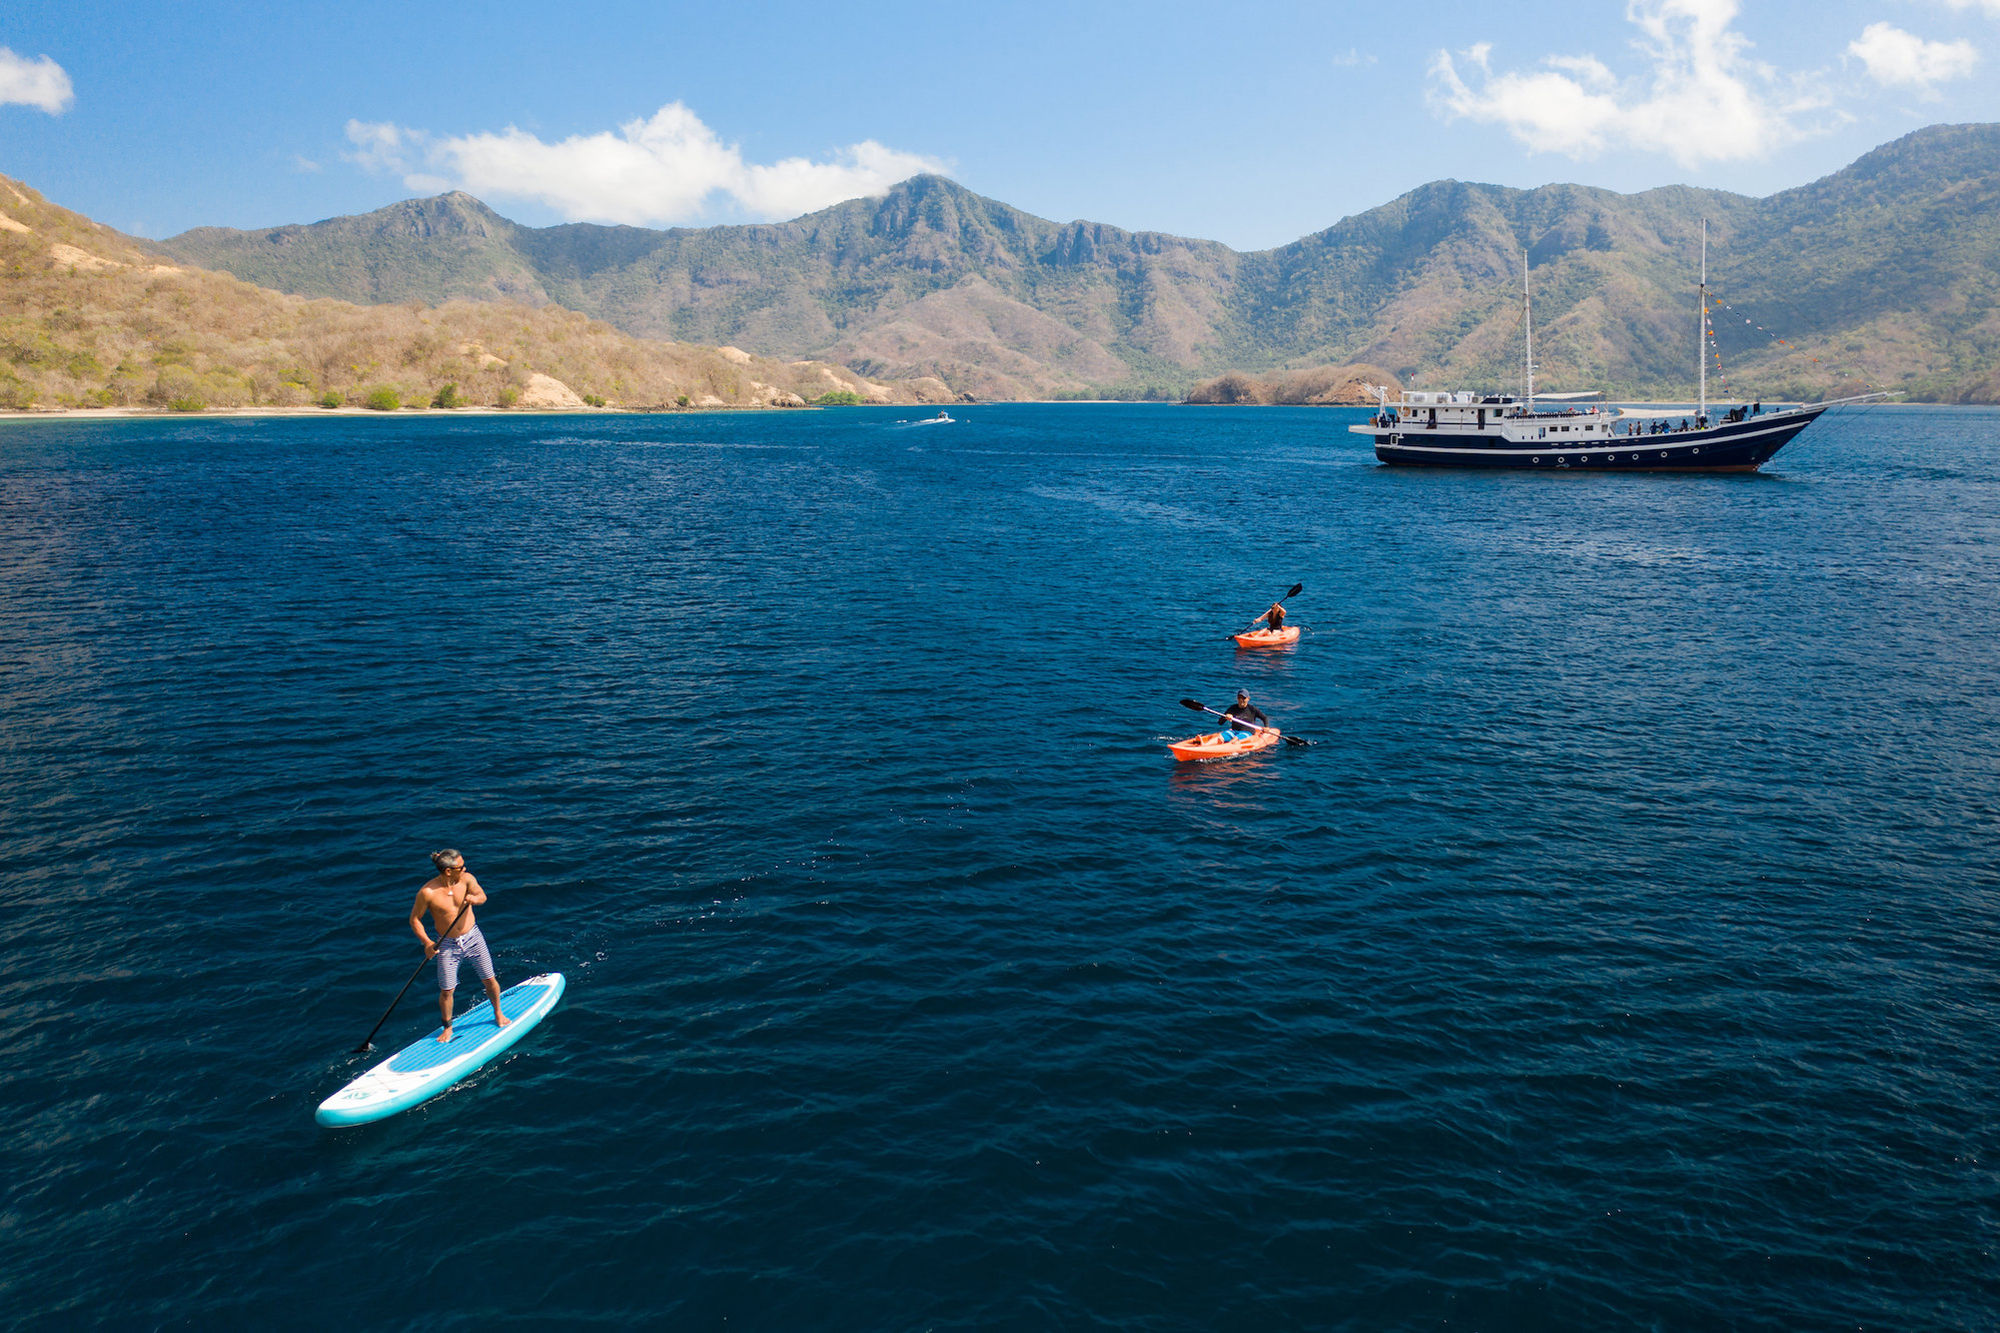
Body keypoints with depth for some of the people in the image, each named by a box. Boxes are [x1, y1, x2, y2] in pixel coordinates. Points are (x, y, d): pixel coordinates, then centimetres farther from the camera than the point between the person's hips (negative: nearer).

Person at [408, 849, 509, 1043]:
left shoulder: (466, 878, -12)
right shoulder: (427, 892, -19)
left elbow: (482, 896, -14)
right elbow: (414, 919, -9)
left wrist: (474, 898, -38)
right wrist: (427, 943, -19)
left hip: (472, 937, 2)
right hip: (447, 945, -2)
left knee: (490, 980, 9)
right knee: (446, 991, 2)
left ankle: (498, 1014, 35)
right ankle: (448, 1027, 27)